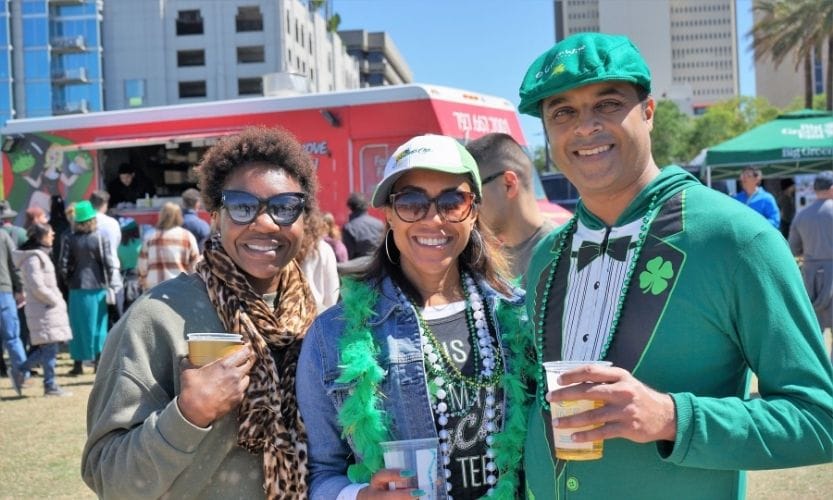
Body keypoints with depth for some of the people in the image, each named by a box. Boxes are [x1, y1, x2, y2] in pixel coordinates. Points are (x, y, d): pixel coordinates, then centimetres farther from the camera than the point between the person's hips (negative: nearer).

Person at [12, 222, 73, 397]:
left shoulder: (41, 254, 17)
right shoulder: (33, 258, -14)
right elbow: (37, 286, -20)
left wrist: (57, 300, 12)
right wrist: (55, 300, -11)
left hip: (50, 308, 10)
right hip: (44, 309, -10)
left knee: (48, 347, 11)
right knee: (49, 347, -4)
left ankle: (21, 371, 19)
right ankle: (50, 386, 2)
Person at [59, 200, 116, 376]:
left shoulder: (69, 239, -3)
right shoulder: (101, 238, -5)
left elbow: (63, 266, -4)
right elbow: (108, 263, -8)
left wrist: (69, 281, 11)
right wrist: (108, 282, 5)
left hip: (78, 287, 1)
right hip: (98, 286, 0)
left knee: (79, 326, 8)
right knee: (98, 324, 9)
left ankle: (78, 363, 11)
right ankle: (99, 360, 10)